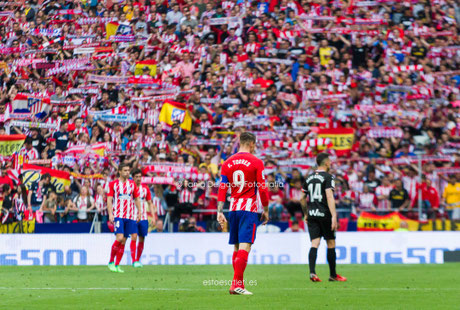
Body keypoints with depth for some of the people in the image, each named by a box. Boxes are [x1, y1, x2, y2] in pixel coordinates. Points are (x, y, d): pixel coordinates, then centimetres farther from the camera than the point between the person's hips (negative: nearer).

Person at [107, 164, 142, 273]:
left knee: (123, 241, 2)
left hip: (130, 217, 4)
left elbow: (137, 199, 17)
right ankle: (111, 262, -3)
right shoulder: (113, 184, 2)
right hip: (118, 216, -4)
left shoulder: (132, 184, 11)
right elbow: (109, 200, -1)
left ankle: (117, 265, 7)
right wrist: (110, 214, -12)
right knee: (119, 238, -18)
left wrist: (139, 212, 8)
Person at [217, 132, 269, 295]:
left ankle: (238, 283, 17)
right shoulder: (256, 162, -4)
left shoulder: (227, 163, 9)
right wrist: (266, 210, 4)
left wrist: (220, 212, 4)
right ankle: (236, 284, -19)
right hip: (249, 208, -5)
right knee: (245, 246, -10)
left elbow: (222, 188, 5)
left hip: (233, 208, 5)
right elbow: (262, 188, -5)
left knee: (237, 247, 14)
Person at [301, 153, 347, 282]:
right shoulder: (328, 177, -6)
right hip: (324, 214, -5)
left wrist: (306, 214, 29)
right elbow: (329, 196, -17)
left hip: (312, 215, 5)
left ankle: (312, 272, -18)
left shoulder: (309, 178, 13)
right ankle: (333, 275, 14)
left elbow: (303, 199, 18)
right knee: (331, 244, 7)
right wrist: (334, 216, -21)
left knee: (314, 244, -1)